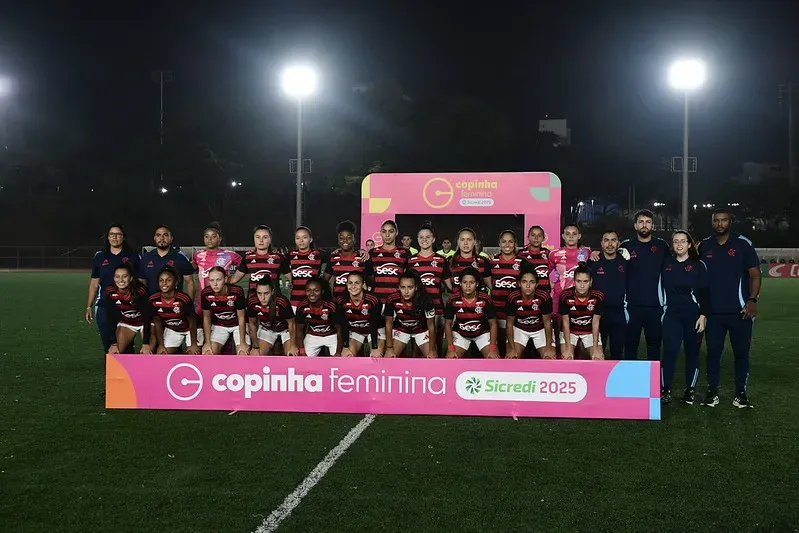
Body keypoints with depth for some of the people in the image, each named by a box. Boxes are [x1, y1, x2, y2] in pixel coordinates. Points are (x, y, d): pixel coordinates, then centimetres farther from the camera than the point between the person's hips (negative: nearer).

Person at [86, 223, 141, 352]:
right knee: (108, 344, 3)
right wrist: (89, 307, 10)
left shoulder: (133, 256, 5)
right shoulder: (99, 257, 11)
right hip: (104, 307, 2)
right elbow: (94, 284, 14)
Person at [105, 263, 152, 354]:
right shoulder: (110, 292, -19)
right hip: (125, 323, 3)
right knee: (113, 352, -13)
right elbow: (112, 319, -14)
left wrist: (146, 344, -31)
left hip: (145, 323, -3)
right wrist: (114, 343, -18)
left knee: (148, 353, -18)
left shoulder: (140, 291, -28)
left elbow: (146, 317, -26)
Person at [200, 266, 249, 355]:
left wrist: (242, 343, -19)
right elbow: (206, 318, -8)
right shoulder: (205, 293, -22)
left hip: (238, 325, -2)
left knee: (243, 353, -19)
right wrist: (207, 342, -11)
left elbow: (241, 318, -19)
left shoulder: (237, 292, -29)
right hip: (219, 325, 2)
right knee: (209, 353, -16)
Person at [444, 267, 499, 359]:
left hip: (482, 333, 0)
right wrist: (451, 349, -18)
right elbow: (448, 324, -10)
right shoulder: (454, 300, -19)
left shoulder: (485, 299, -20)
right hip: (460, 333, 0)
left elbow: (493, 324, -12)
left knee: (495, 359, -19)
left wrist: (493, 349, -21)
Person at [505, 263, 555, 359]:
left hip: (540, 329, 0)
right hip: (519, 329, 0)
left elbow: (547, 322, -15)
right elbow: (510, 323, -13)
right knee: (510, 357, -18)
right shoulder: (512, 298, -24)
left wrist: (549, 347, -16)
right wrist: (512, 348, -16)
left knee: (551, 359, -14)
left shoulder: (544, 297, -26)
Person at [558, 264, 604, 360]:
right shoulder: (565, 296, -25)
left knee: (599, 359, -16)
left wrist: (595, 348, -16)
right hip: (569, 331, -1)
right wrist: (568, 348, -20)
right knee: (566, 358, -22)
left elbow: (595, 323, -13)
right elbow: (565, 323, -16)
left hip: (590, 331, 1)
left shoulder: (598, 297, -22)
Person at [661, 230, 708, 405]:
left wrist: (703, 315, -8)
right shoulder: (666, 263, 6)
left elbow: (705, 293, -1)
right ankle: (665, 389, -4)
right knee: (670, 351, -10)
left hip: (693, 315, -1)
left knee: (692, 353, 6)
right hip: (672, 314, 1)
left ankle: (690, 390, 16)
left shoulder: (698, 266, 0)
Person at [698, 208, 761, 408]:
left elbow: (755, 274, 0)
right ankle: (712, 392, 13)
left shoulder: (743, 244, 0)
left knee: (741, 352, 4)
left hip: (740, 311, -2)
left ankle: (741, 393, 13)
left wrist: (752, 300, -12)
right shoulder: (704, 246, 7)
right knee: (713, 351, 4)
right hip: (713, 311, 2)